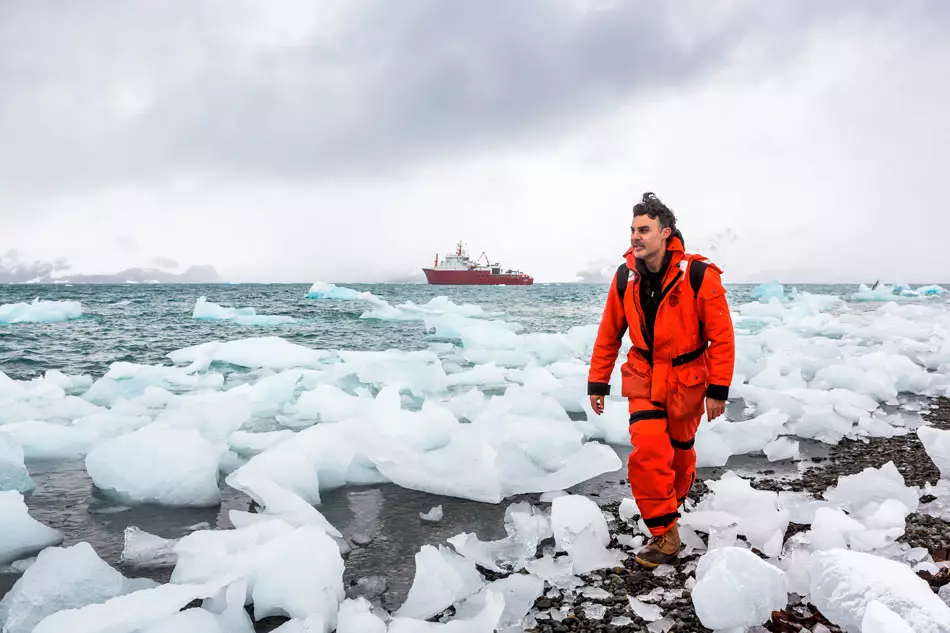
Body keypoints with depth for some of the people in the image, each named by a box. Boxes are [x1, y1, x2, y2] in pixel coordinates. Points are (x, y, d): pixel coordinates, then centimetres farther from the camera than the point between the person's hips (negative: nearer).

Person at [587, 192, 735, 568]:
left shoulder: (698, 275, -20)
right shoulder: (625, 278, -8)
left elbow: (721, 336, -13)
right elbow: (608, 335, 2)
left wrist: (718, 390, -14)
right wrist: (597, 383, 5)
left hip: (687, 380, -1)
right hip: (644, 378, 2)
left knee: (679, 450, 15)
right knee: (648, 452, -13)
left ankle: (674, 501, 45)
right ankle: (664, 535, 0)